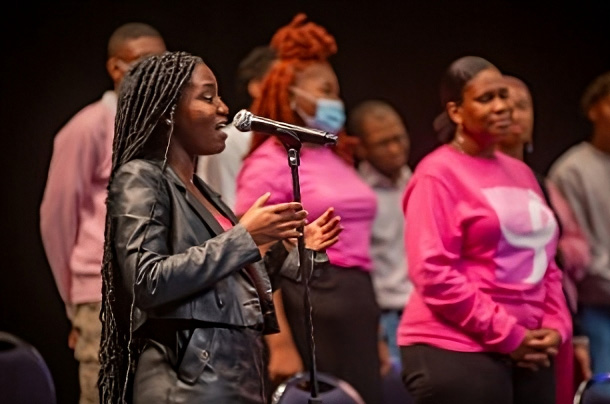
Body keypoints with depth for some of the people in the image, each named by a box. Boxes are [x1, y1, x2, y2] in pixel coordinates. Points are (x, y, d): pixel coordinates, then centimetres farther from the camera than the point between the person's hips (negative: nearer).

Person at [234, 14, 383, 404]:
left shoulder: (337, 161, 18)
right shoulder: (270, 163, -5)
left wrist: (375, 335, 16)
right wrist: (280, 345, -20)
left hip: (355, 310, 7)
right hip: (306, 308, -7)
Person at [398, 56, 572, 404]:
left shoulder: (521, 173, 17)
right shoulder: (438, 173, -5)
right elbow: (433, 273, -14)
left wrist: (556, 326, 3)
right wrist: (506, 336, -14)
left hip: (527, 356, 7)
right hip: (456, 352, -7)